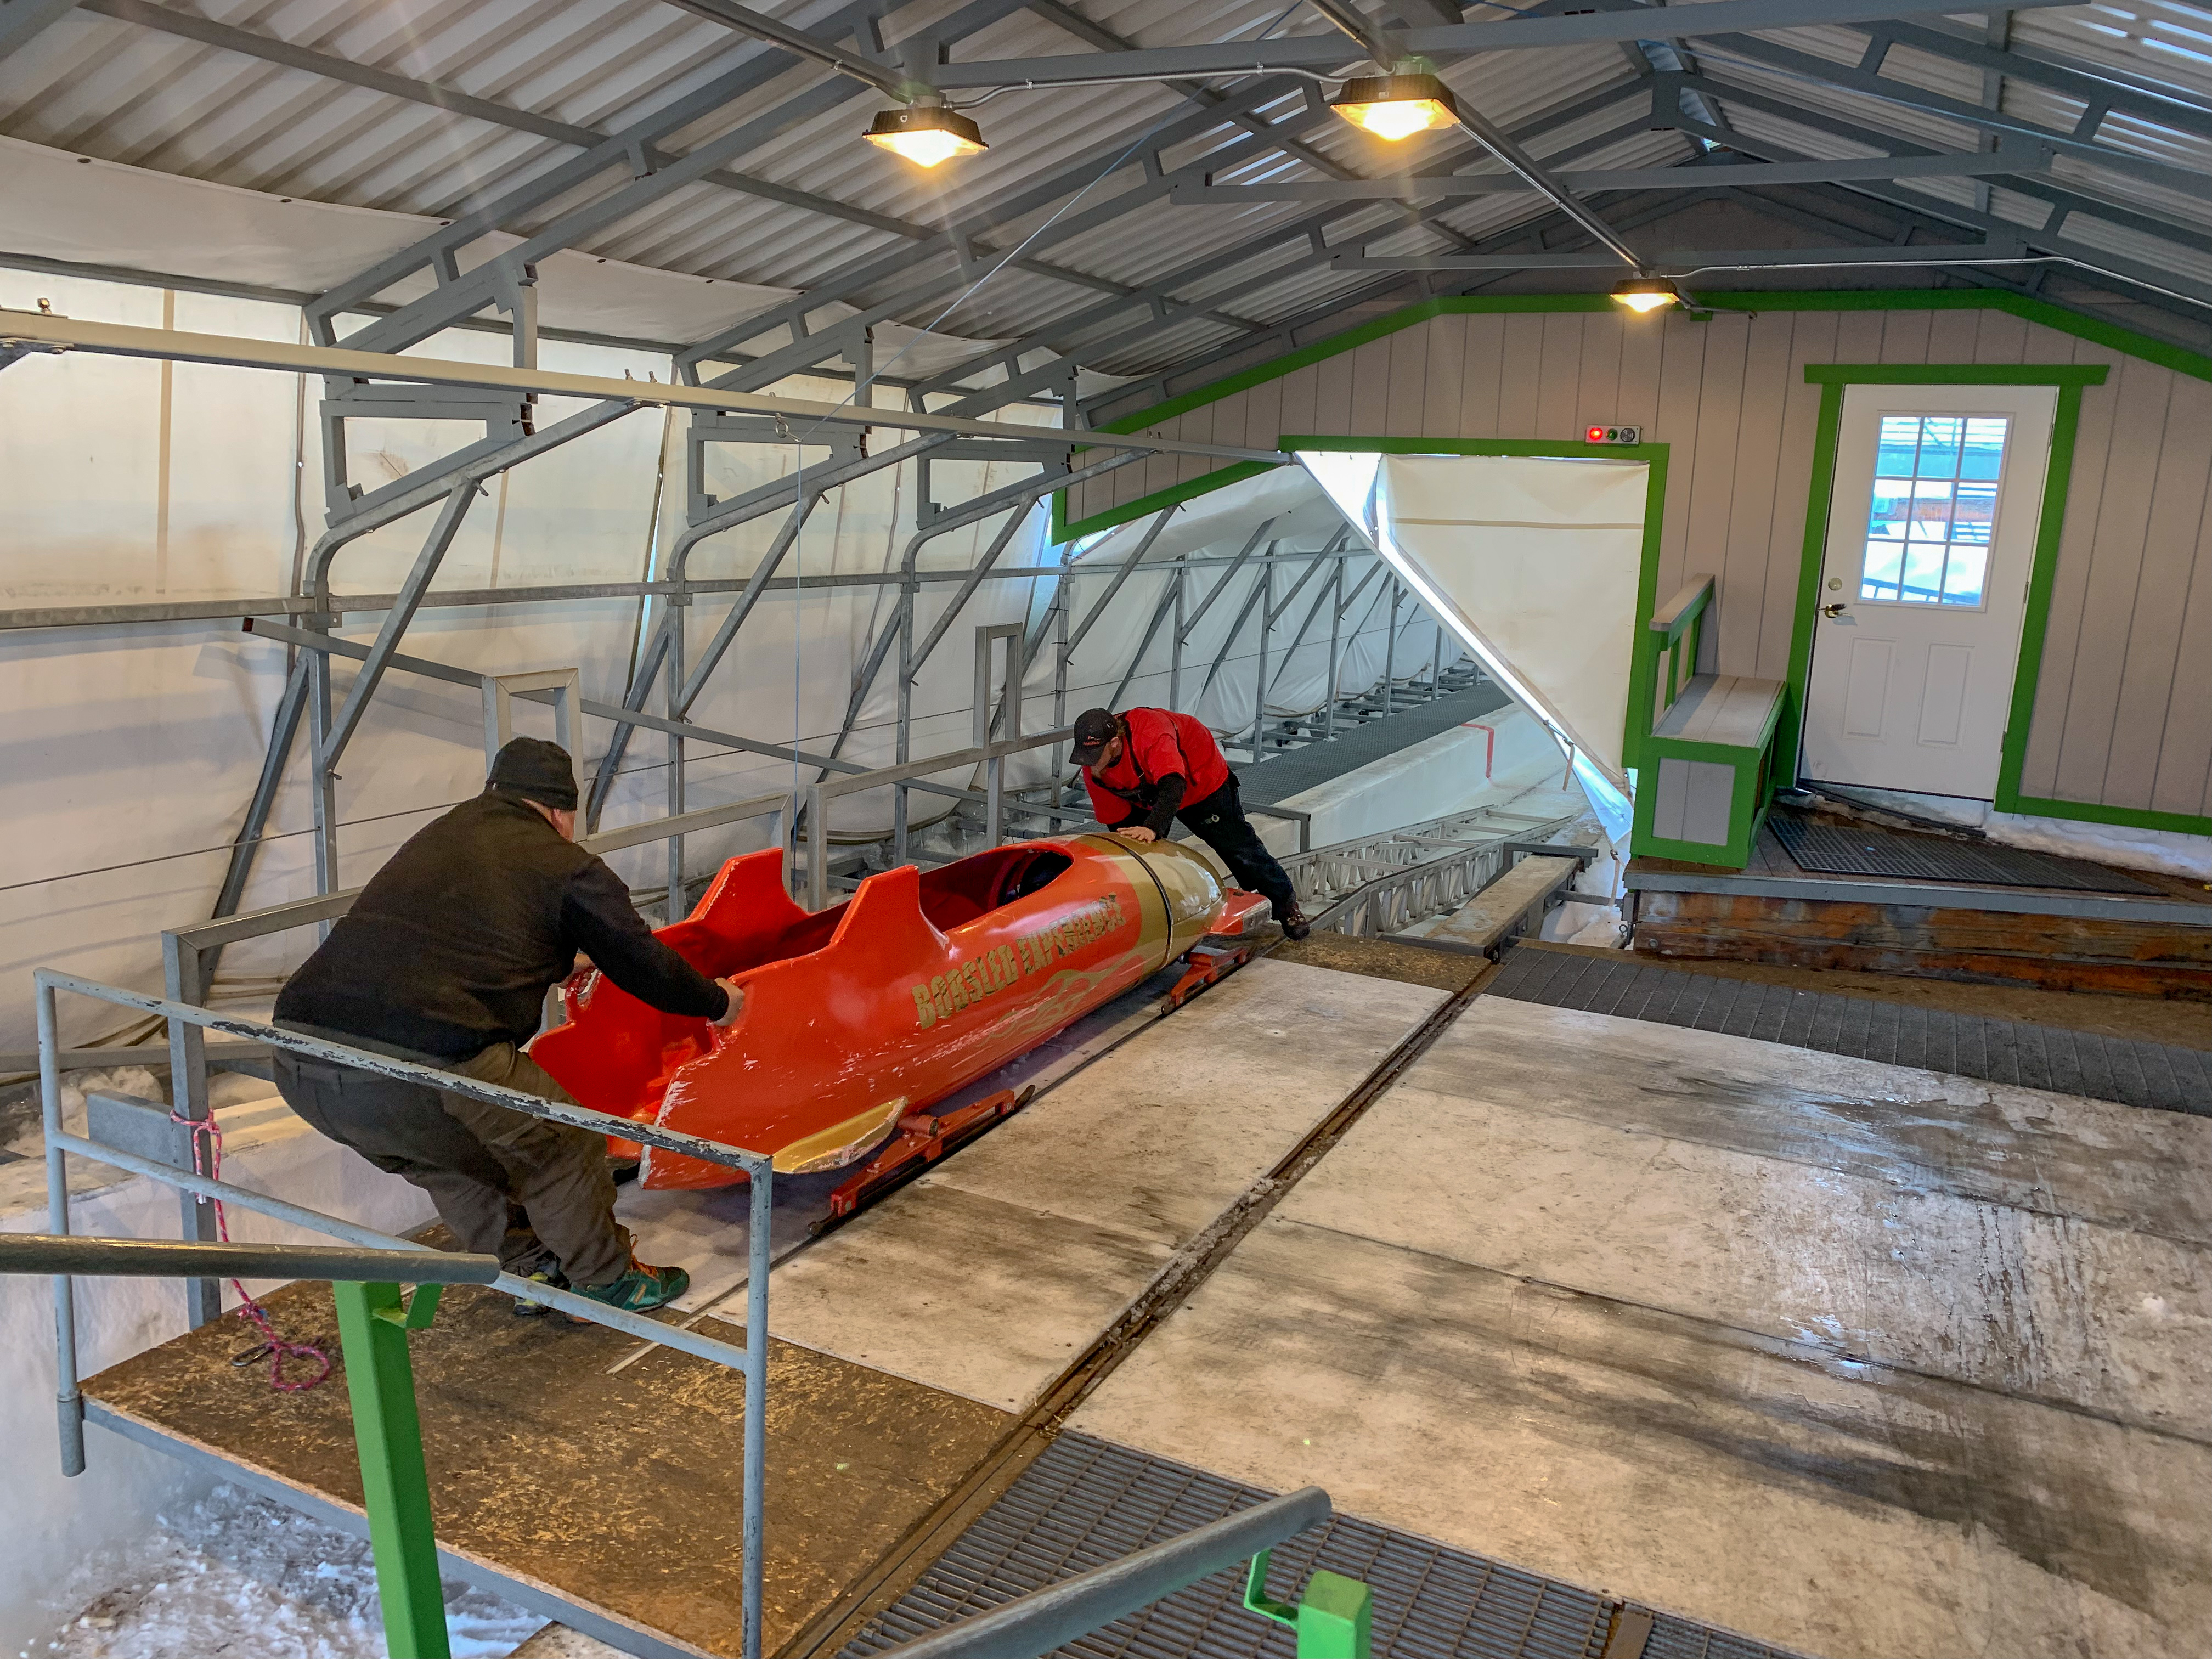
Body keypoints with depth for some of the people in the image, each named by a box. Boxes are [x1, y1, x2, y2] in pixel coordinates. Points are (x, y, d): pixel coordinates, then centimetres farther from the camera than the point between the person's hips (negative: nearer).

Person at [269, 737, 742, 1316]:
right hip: (420, 1072, -7)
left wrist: (557, 959, 57)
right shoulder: (567, 867, 5)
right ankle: (610, 1284, 32)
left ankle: (531, 1271, 42)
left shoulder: (438, 836, 23)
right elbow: (645, 965, 13)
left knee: (450, 1154, 31)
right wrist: (716, 1002, 33)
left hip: (297, 1063, 7)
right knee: (563, 1149, 16)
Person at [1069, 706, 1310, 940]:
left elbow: (1173, 787, -56)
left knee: (1237, 848, 2)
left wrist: (1152, 827, -71)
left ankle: (1286, 904, 21)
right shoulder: (1093, 771, -24)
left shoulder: (1149, 732, -45)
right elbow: (1117, 825, -14)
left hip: (1202, 781, -5)